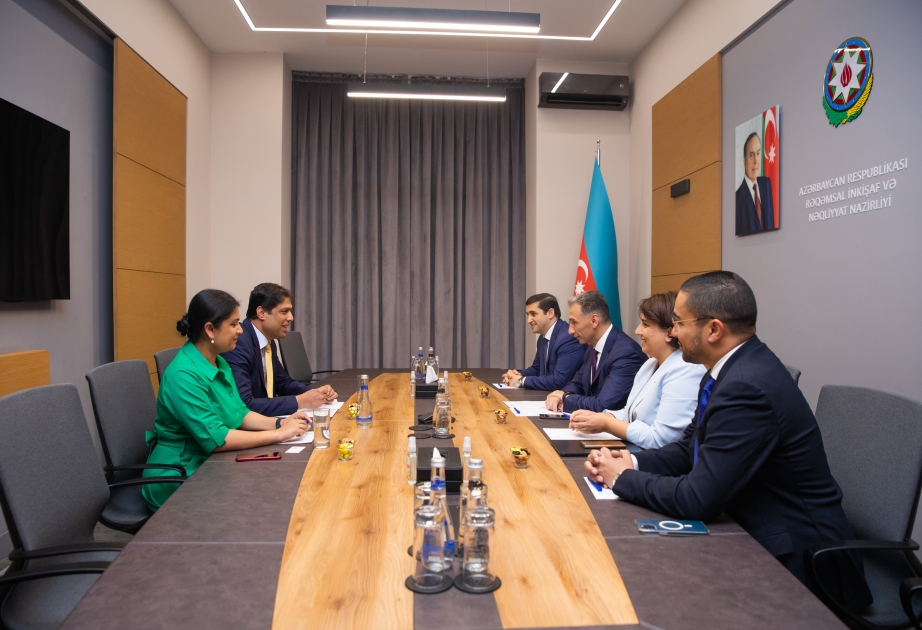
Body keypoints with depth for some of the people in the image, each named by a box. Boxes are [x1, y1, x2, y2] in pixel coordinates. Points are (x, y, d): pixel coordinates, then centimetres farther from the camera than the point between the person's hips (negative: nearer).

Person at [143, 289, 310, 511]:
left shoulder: (219, 363, 5)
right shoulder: (183, 375, -24)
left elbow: (239, 414, 9)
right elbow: (215, 438, -27)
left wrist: (279, 423, -8)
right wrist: (279, 434, -22)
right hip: (179, 480, -8)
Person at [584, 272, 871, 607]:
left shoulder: (747, 387, -28)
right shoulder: (735, 367, 1)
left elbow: (696, 500, -27)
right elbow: (690, 448, 9)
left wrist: (622, 478, -13)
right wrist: (631, 462, -6)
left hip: (794, 557, -8)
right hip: (759, 531, 8)